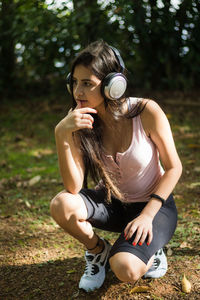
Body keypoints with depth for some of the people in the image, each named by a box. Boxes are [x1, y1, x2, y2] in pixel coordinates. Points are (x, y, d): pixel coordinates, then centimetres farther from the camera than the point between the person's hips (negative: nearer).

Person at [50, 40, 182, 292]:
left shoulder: (146, 111, -21)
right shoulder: (82, 121, -13)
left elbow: (173, 168, -12)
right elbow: (73, 187, -21)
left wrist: (147, 215, -19)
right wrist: (62, 134, -33)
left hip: (154, 204, -3)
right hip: (111, 203, 4)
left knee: (126, 270, -28)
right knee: (61, 205, -27)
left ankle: (149, 248, 9)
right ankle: (98, 250, 4)